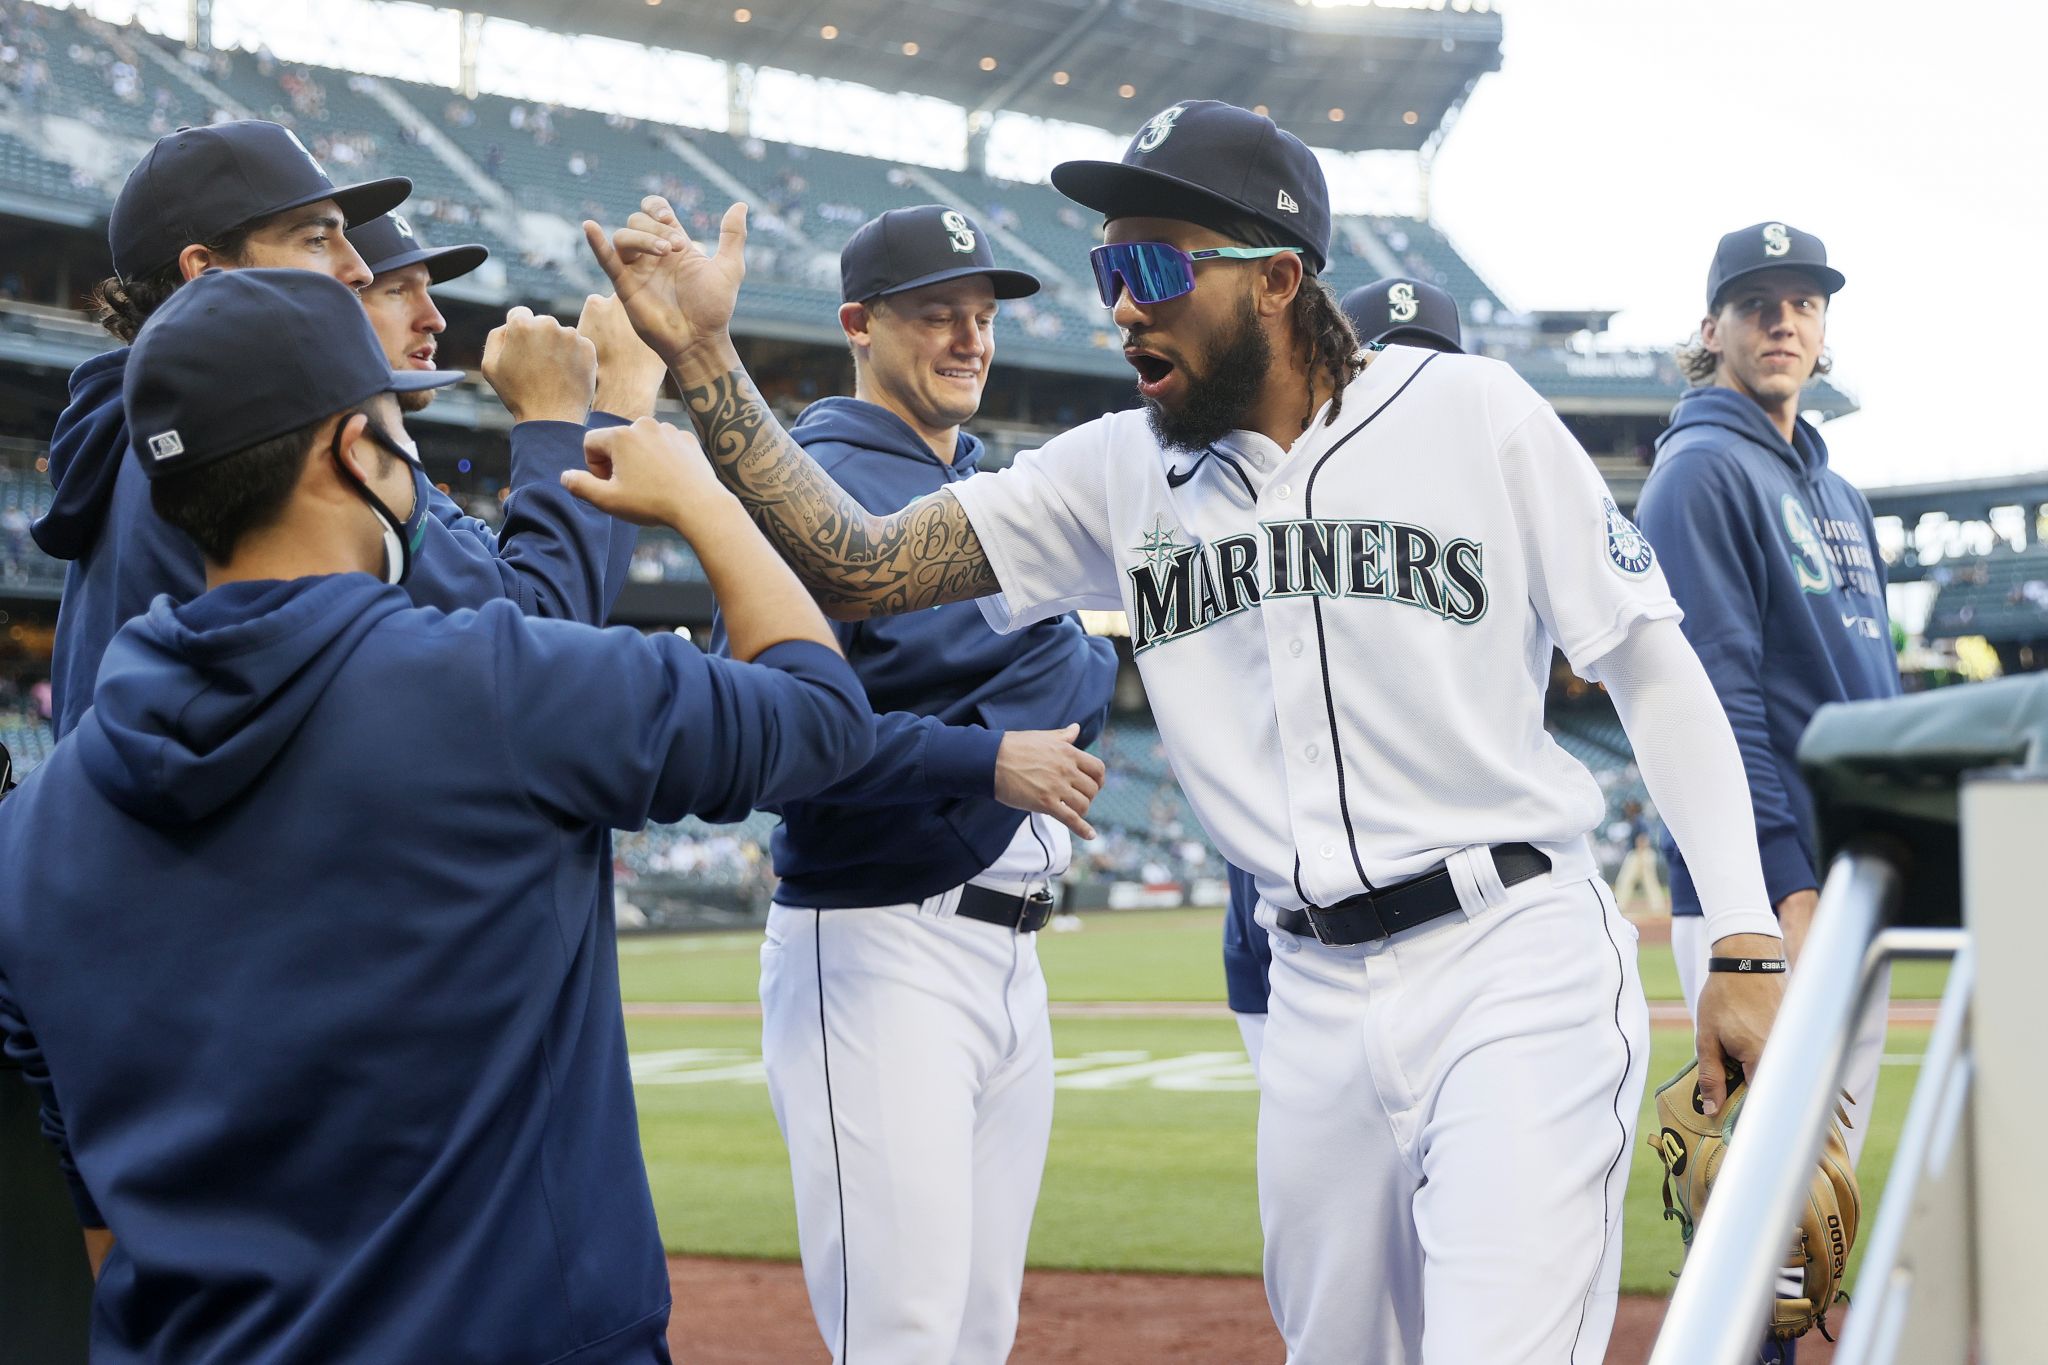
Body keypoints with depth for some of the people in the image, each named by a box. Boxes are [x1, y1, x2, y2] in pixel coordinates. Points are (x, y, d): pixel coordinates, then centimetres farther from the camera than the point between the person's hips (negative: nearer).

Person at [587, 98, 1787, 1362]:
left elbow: (1656, 670, -1)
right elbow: (863, 569, -1)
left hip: (1517, 971, -4)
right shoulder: (1120, 475, 5)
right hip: (1318, 1002, 5)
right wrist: (705, 357, -11)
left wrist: (1745, 944, -8)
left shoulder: (1470, 413, -4)